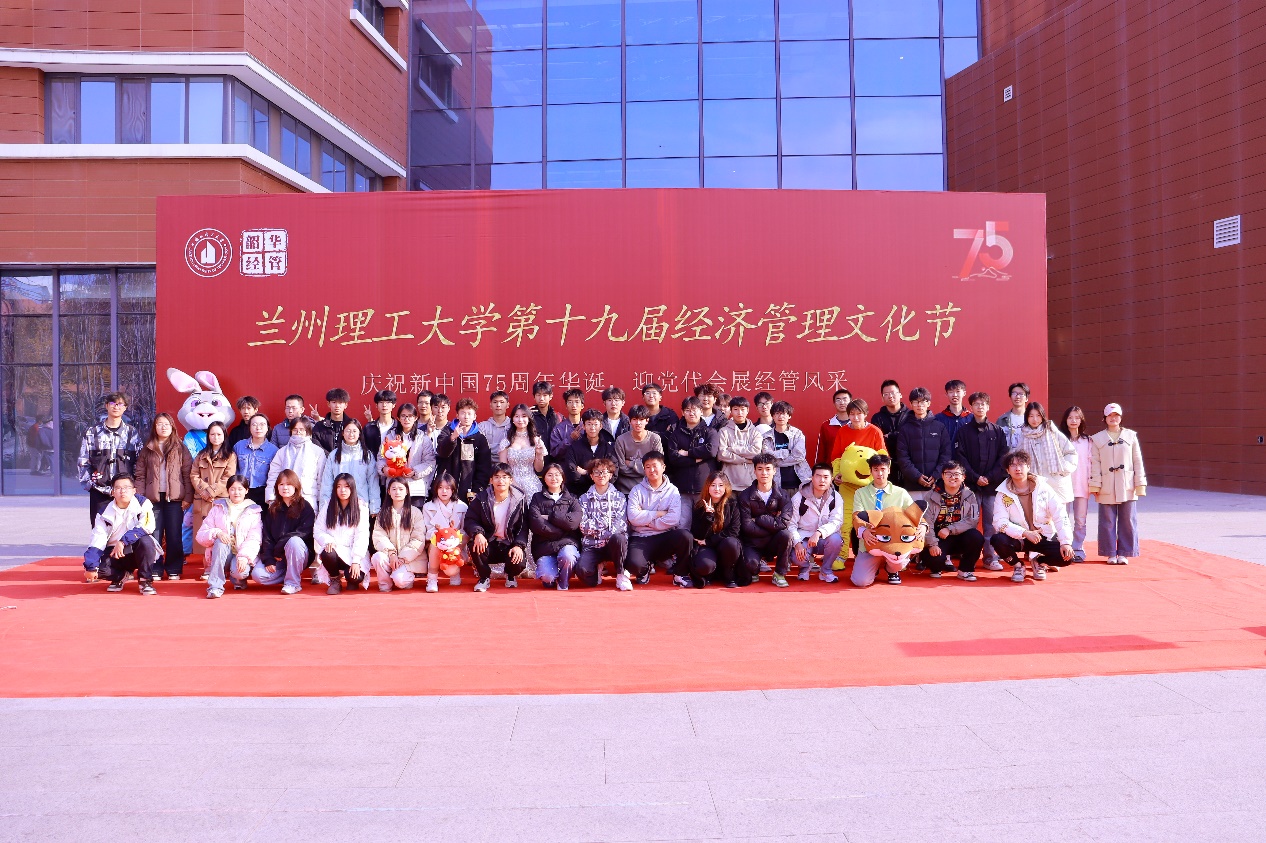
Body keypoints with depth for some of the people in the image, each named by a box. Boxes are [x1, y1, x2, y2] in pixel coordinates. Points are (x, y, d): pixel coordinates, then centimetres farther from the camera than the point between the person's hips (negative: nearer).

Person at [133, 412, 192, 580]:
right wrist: (139, 497, -2)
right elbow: (140, 475, 7)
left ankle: (173, 570, 10)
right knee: (154, 536, 3)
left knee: (174, 536, 3)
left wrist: (188, 497, -6)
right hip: (153, 498, 1)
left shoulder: (180, 449, 4)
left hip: (174, 498, -1)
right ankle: (155, 570, 10)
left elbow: (187, 474, 0)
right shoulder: (147, 450, 9)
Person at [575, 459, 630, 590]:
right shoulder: (585, 499, 12)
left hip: (612, 545, 0)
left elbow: (621, 525, -4)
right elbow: (584, 526, 0)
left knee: (617, 538, -38)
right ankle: (598, 569, 7)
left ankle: (621, 574, -14)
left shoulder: (619, 497, 10)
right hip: (591, 546, 0)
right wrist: (606, 522, -6)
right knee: (582, 570, -31)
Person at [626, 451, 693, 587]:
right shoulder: (637, 490, 7)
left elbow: (673, 519, -11)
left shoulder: (672, 491, 5)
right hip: (641, 539, -1)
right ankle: (645, 569, 9)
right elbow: (633, 516, -9)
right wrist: (658, 514, -7)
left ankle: (680, 575, -6)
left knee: (685, 537, -31)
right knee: (633, 564, -32)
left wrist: (646, 520, -9)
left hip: (665, 537, 1)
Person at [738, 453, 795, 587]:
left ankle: (780, 574, -8)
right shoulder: (745, 496, -5)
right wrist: (772, 523, -14)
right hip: (753, 543, -1)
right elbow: (747, 527, -14)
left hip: (773, 544, 1)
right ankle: (754, 572, 10)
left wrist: (758, 519, -15)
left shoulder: (782, 496, -3)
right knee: (750, 563, -32)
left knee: (786, 534, -30)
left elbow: (784, 523, -19)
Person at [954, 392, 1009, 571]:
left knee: (991, 522, 1)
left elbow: (1003, 457, 3)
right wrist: (975, 477, -11)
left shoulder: (997, 431, 9)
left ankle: (991, 558, 7)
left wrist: (990, 477, -8)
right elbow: (960, 457, -2)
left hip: (992, 484, 1)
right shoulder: (964, 431, 6)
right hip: (971, 484, -1)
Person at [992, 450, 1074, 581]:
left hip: (1044, 536, 1)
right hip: (1018, 538, -1)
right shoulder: (1003, 493, -7)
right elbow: (999, 522, -17)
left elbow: (1060, 516, -7)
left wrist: (1066, 542, -18)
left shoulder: (1043, 488, -4)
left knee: (1066, 556, -23)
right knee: (998, 540, -32)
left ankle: (1038, 561, 12)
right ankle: (1017, 565, 1)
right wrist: (1025, 533, -29)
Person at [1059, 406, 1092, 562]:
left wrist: (1091, 482, 1)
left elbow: (1090, 462, 8)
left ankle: (1078, 550, 11)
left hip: (1082, 485, 1)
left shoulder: (1087, 440, 9)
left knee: (1080, 520, 3)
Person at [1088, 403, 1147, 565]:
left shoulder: (1131, 436, 8)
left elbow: (1137, 461, 8)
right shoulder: (1097, 439, 6)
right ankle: (1110, 553, 10)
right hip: (1106, 487, -1)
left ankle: (1124, 553, 10)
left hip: (1127, 486, 1)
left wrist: (1140, 484, 2)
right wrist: (1095, 485, -5)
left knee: (1128, 521, 1)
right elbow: (1095, 462, 2)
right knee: (1107, 521, 2)